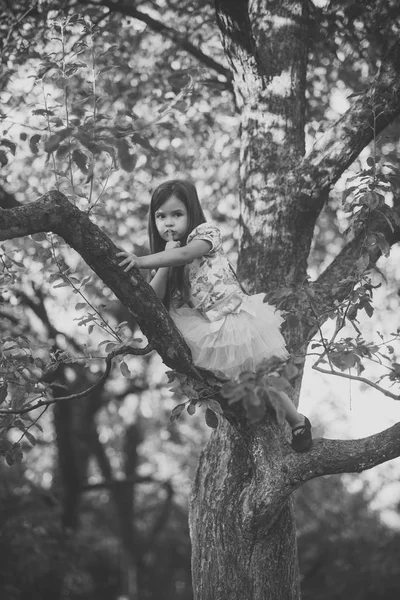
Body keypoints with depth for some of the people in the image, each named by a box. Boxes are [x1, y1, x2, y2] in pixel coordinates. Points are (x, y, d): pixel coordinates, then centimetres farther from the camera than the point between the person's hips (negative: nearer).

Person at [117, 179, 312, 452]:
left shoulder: (205, 232, -11)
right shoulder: (166, 256, 5)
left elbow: (186, 254, -33)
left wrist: (142, 261, -43)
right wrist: (167, 258, -15)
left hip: (234, 315, -5)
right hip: (205, 330, 5)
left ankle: (299, 422, 27)